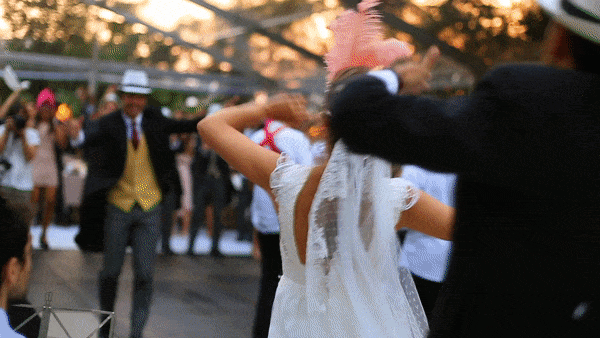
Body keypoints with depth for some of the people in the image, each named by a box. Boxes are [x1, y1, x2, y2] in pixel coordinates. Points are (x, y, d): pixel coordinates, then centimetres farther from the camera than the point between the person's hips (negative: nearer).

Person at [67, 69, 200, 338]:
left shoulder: (154, 120, 1)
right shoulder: (110, 124, -9)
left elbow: (183, 126, -5)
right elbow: (94, 137, -28)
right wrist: (78, 135, -51)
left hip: (149, 207, 1)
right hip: (119, 206, -1)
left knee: (145, 273, -1)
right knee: (111, 271, 9)